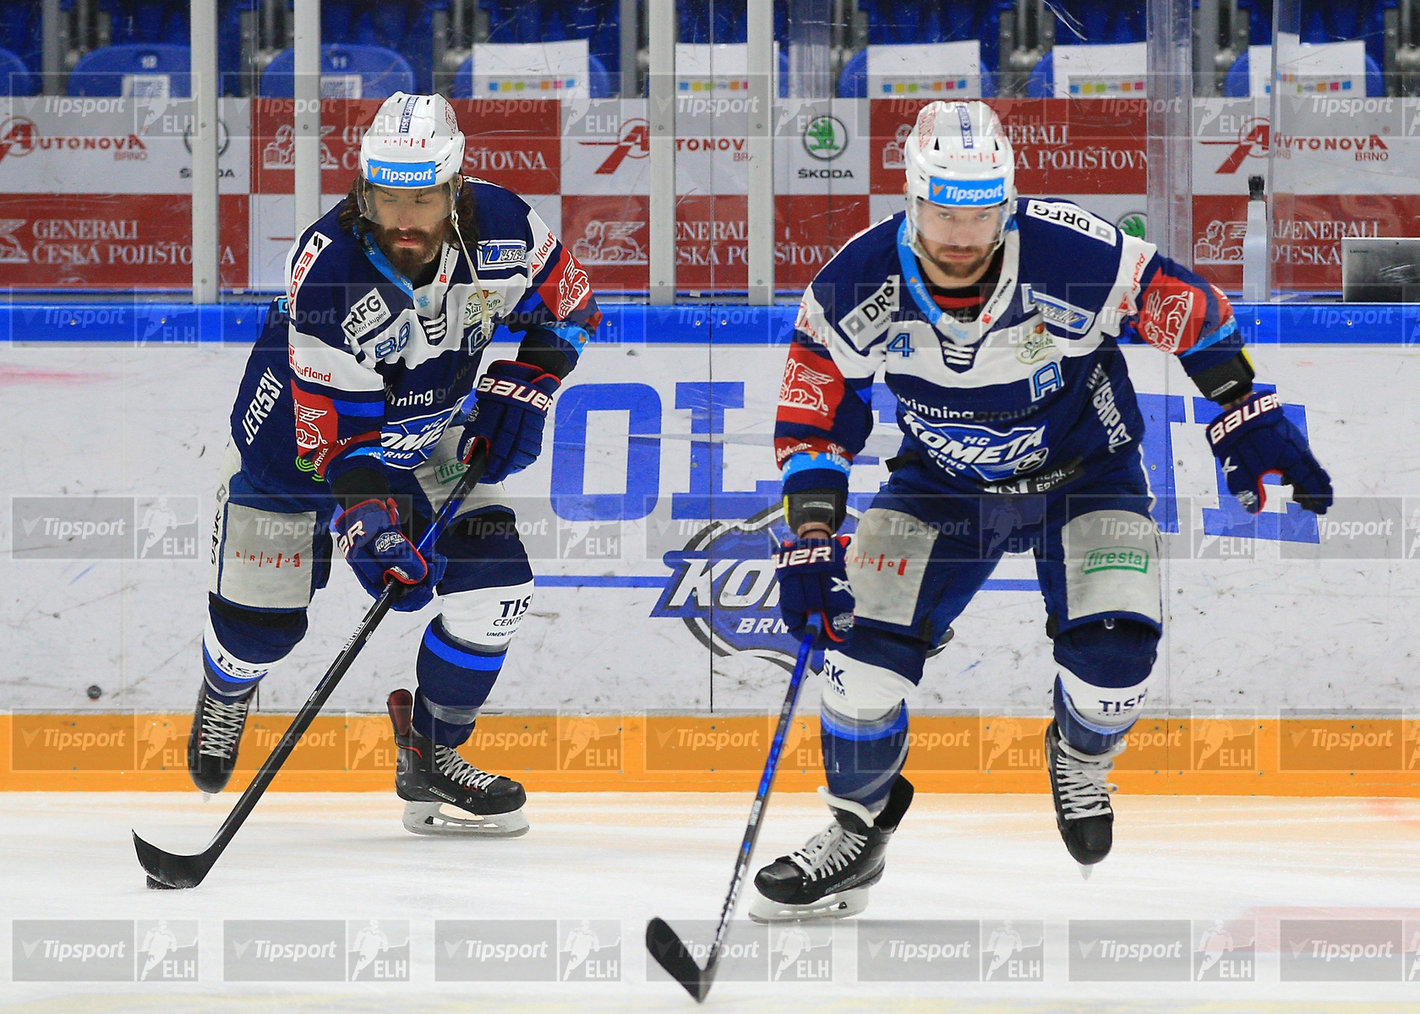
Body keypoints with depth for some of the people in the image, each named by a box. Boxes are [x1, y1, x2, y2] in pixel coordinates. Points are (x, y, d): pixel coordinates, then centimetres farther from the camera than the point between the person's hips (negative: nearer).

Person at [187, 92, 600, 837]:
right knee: (262, 622, -1)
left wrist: (521, 387, -15)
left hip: (428, 431, 4)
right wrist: (370, 526, -43)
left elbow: (569, 307, -2)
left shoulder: (502, 228, -23)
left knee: (495, 580, -13)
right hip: (300, 432, -4)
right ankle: (227, 688, 39)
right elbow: (336, 433, -32)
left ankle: (428, 758, 5)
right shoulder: (327, 273, -35)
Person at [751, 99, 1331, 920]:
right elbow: (815, 407, -12)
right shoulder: (860, 284, -24)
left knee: (1114, 647, -21)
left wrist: (1249, 420, -9)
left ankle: (1081, 759, 17)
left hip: (1086, 473, -2)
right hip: (943, 482, 2)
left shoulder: (1077, 259, -31)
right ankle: (856, 832, 11)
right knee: (868, 638, -12)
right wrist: (812, 533, -19)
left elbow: (1191, 308, -14)